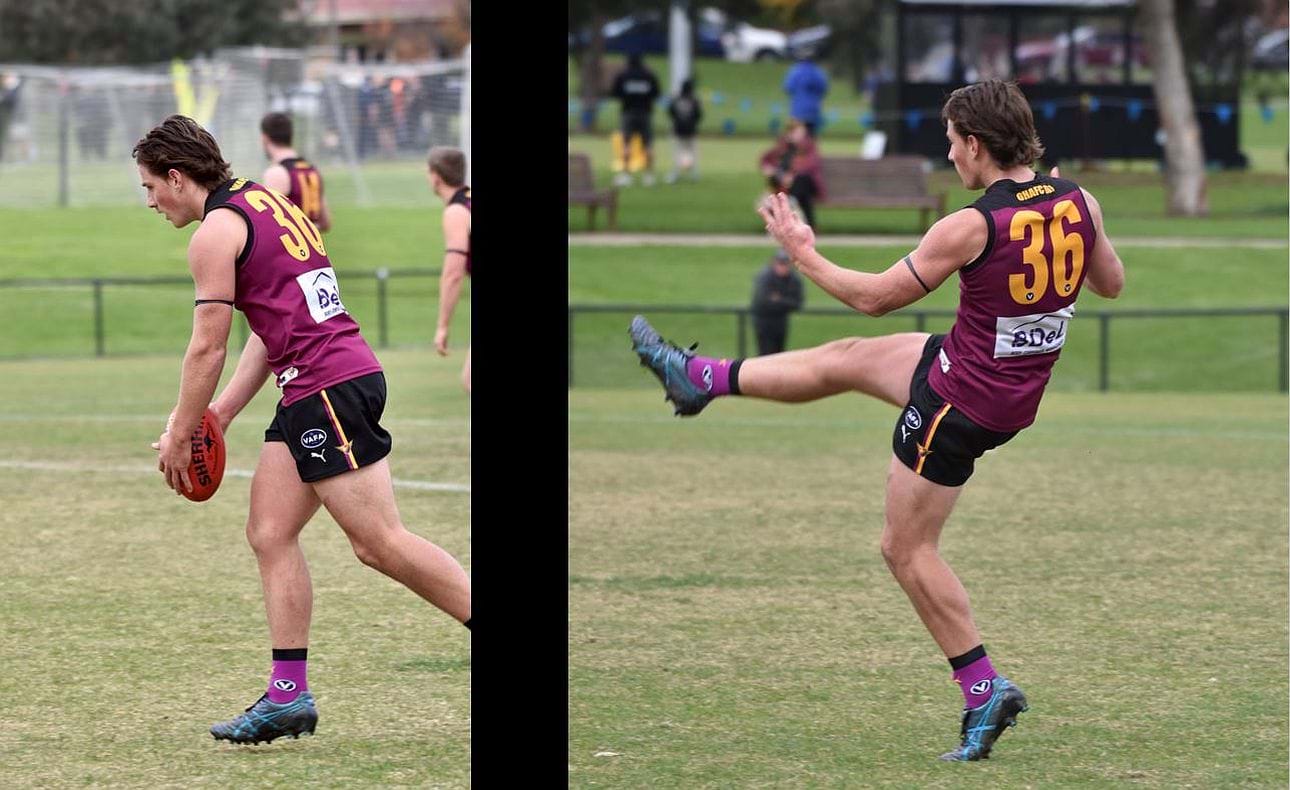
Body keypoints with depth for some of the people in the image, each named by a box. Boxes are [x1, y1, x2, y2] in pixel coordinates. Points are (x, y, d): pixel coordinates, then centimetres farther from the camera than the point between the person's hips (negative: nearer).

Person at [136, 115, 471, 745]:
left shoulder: (215, 232, -8)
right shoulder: (265, 203, 21)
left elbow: (207, 348, -7)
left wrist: (179, 436, 4)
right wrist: (222, 412, 20)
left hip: (331, 386, -10)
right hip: (309, 394, 10)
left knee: (379, 542, -10)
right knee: (270, 535, 6)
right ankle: (288, 694, 2)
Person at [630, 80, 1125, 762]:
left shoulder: (972, 227, -26)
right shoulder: (1078, 202, -9)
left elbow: (875, 297, -14)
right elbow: (1111, 283, 10)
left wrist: (802, 252, -1)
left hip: (960, 400, -8)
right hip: (1019, 394, 8)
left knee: (908, 550, 7)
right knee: (847, 359, 22)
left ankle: (985, 691, 7)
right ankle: (701, 378, 40)